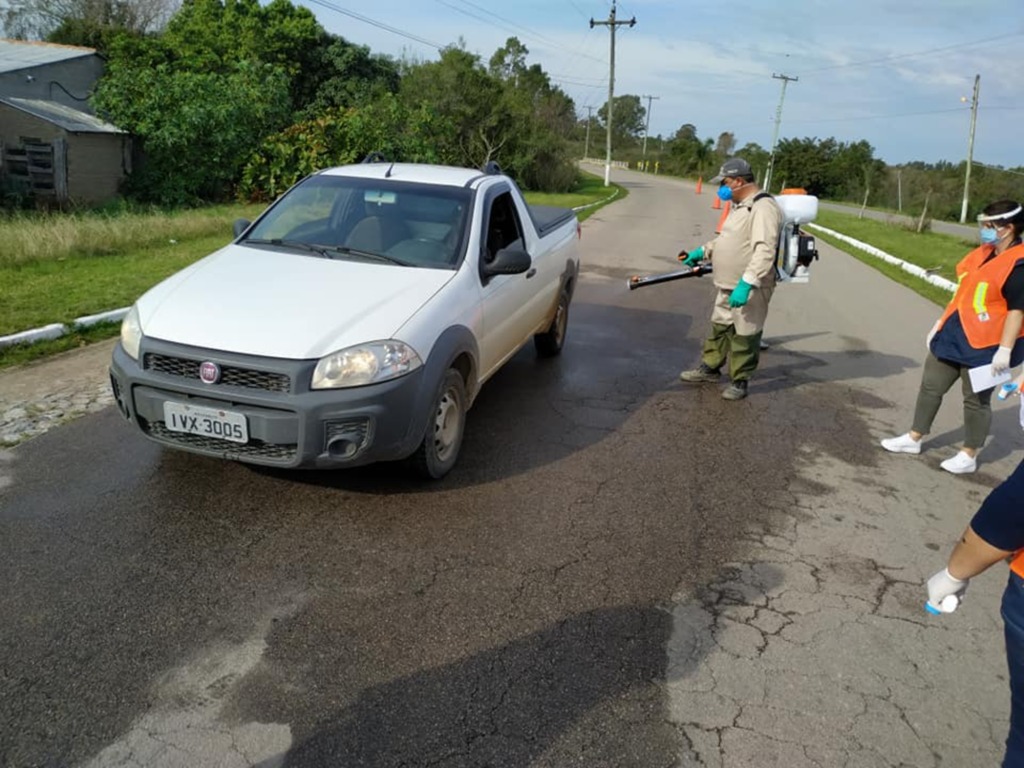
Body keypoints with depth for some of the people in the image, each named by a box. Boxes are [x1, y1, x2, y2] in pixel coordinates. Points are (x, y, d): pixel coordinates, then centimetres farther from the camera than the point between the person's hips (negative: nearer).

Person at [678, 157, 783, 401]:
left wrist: (746, 284, -36)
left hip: (749, 289, -10)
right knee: (719, 327, 20)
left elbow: (765, 251, -30)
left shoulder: (764, 207, -20)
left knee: (744, 336, 2)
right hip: (728, 286, 10)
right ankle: (710, 367, 35)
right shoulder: (740, 206, 14)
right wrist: (703, 251, 23)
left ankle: (740, 381, 14)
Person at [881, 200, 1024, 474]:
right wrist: (941, 323, 19)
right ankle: (914, 438, 27)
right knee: (931, 386, 14)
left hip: (985, 345, -8)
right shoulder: (983, 253, 8)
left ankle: (969, 456, 19)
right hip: (953, 334, 8)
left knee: (976, 399, 5)